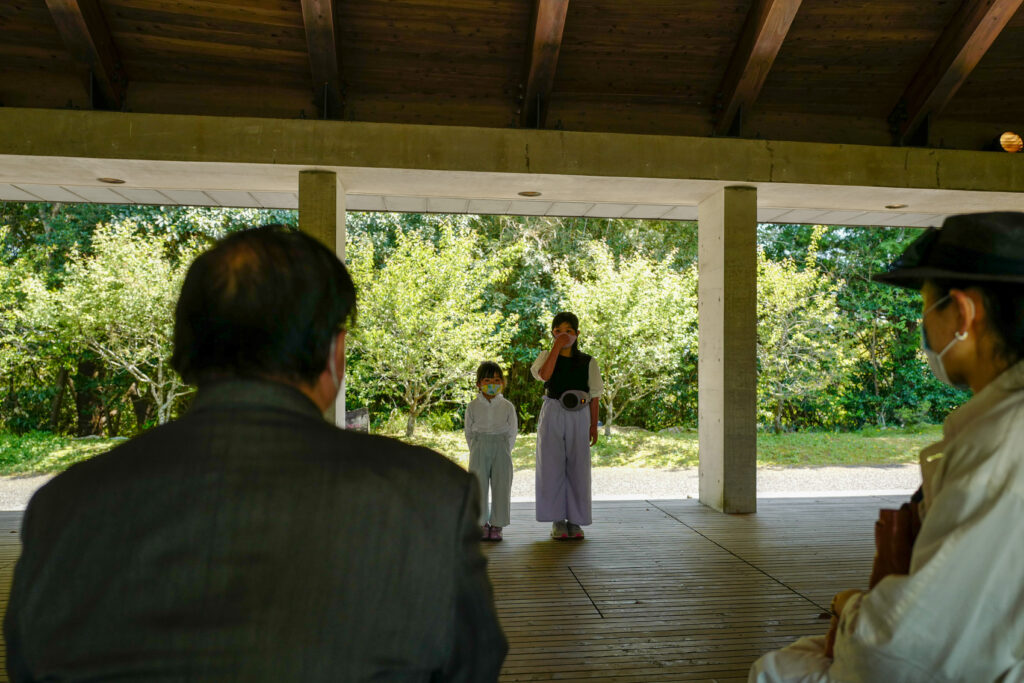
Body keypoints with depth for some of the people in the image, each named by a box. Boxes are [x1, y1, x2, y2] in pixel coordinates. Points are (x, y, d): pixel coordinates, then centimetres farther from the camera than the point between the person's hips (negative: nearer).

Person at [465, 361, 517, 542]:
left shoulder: (507, 407, 2)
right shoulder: (473, 406, 2)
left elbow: (512, 432, 6)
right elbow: (469, 432, 8)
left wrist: (504, 451, 1)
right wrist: (476, 451, 2)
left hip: (501, 448, 0)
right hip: (479, 449, 0)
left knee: (501, 486, 0)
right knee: (478, 486, 1)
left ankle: (497, 525, 10)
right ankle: (482, 524, 13)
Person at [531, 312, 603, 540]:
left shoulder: (588, 362, 7)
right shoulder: (547, 356, 5)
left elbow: (594, 396, 9)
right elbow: (544, 375, -18)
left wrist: (594, 426, 5)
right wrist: (557, 346, -17)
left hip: (579, 417, 1)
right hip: (553, 415, -1)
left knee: (578, 468, 3)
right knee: (552, 467, -1)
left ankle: (575, 521, 12)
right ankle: (557, 521, 7)